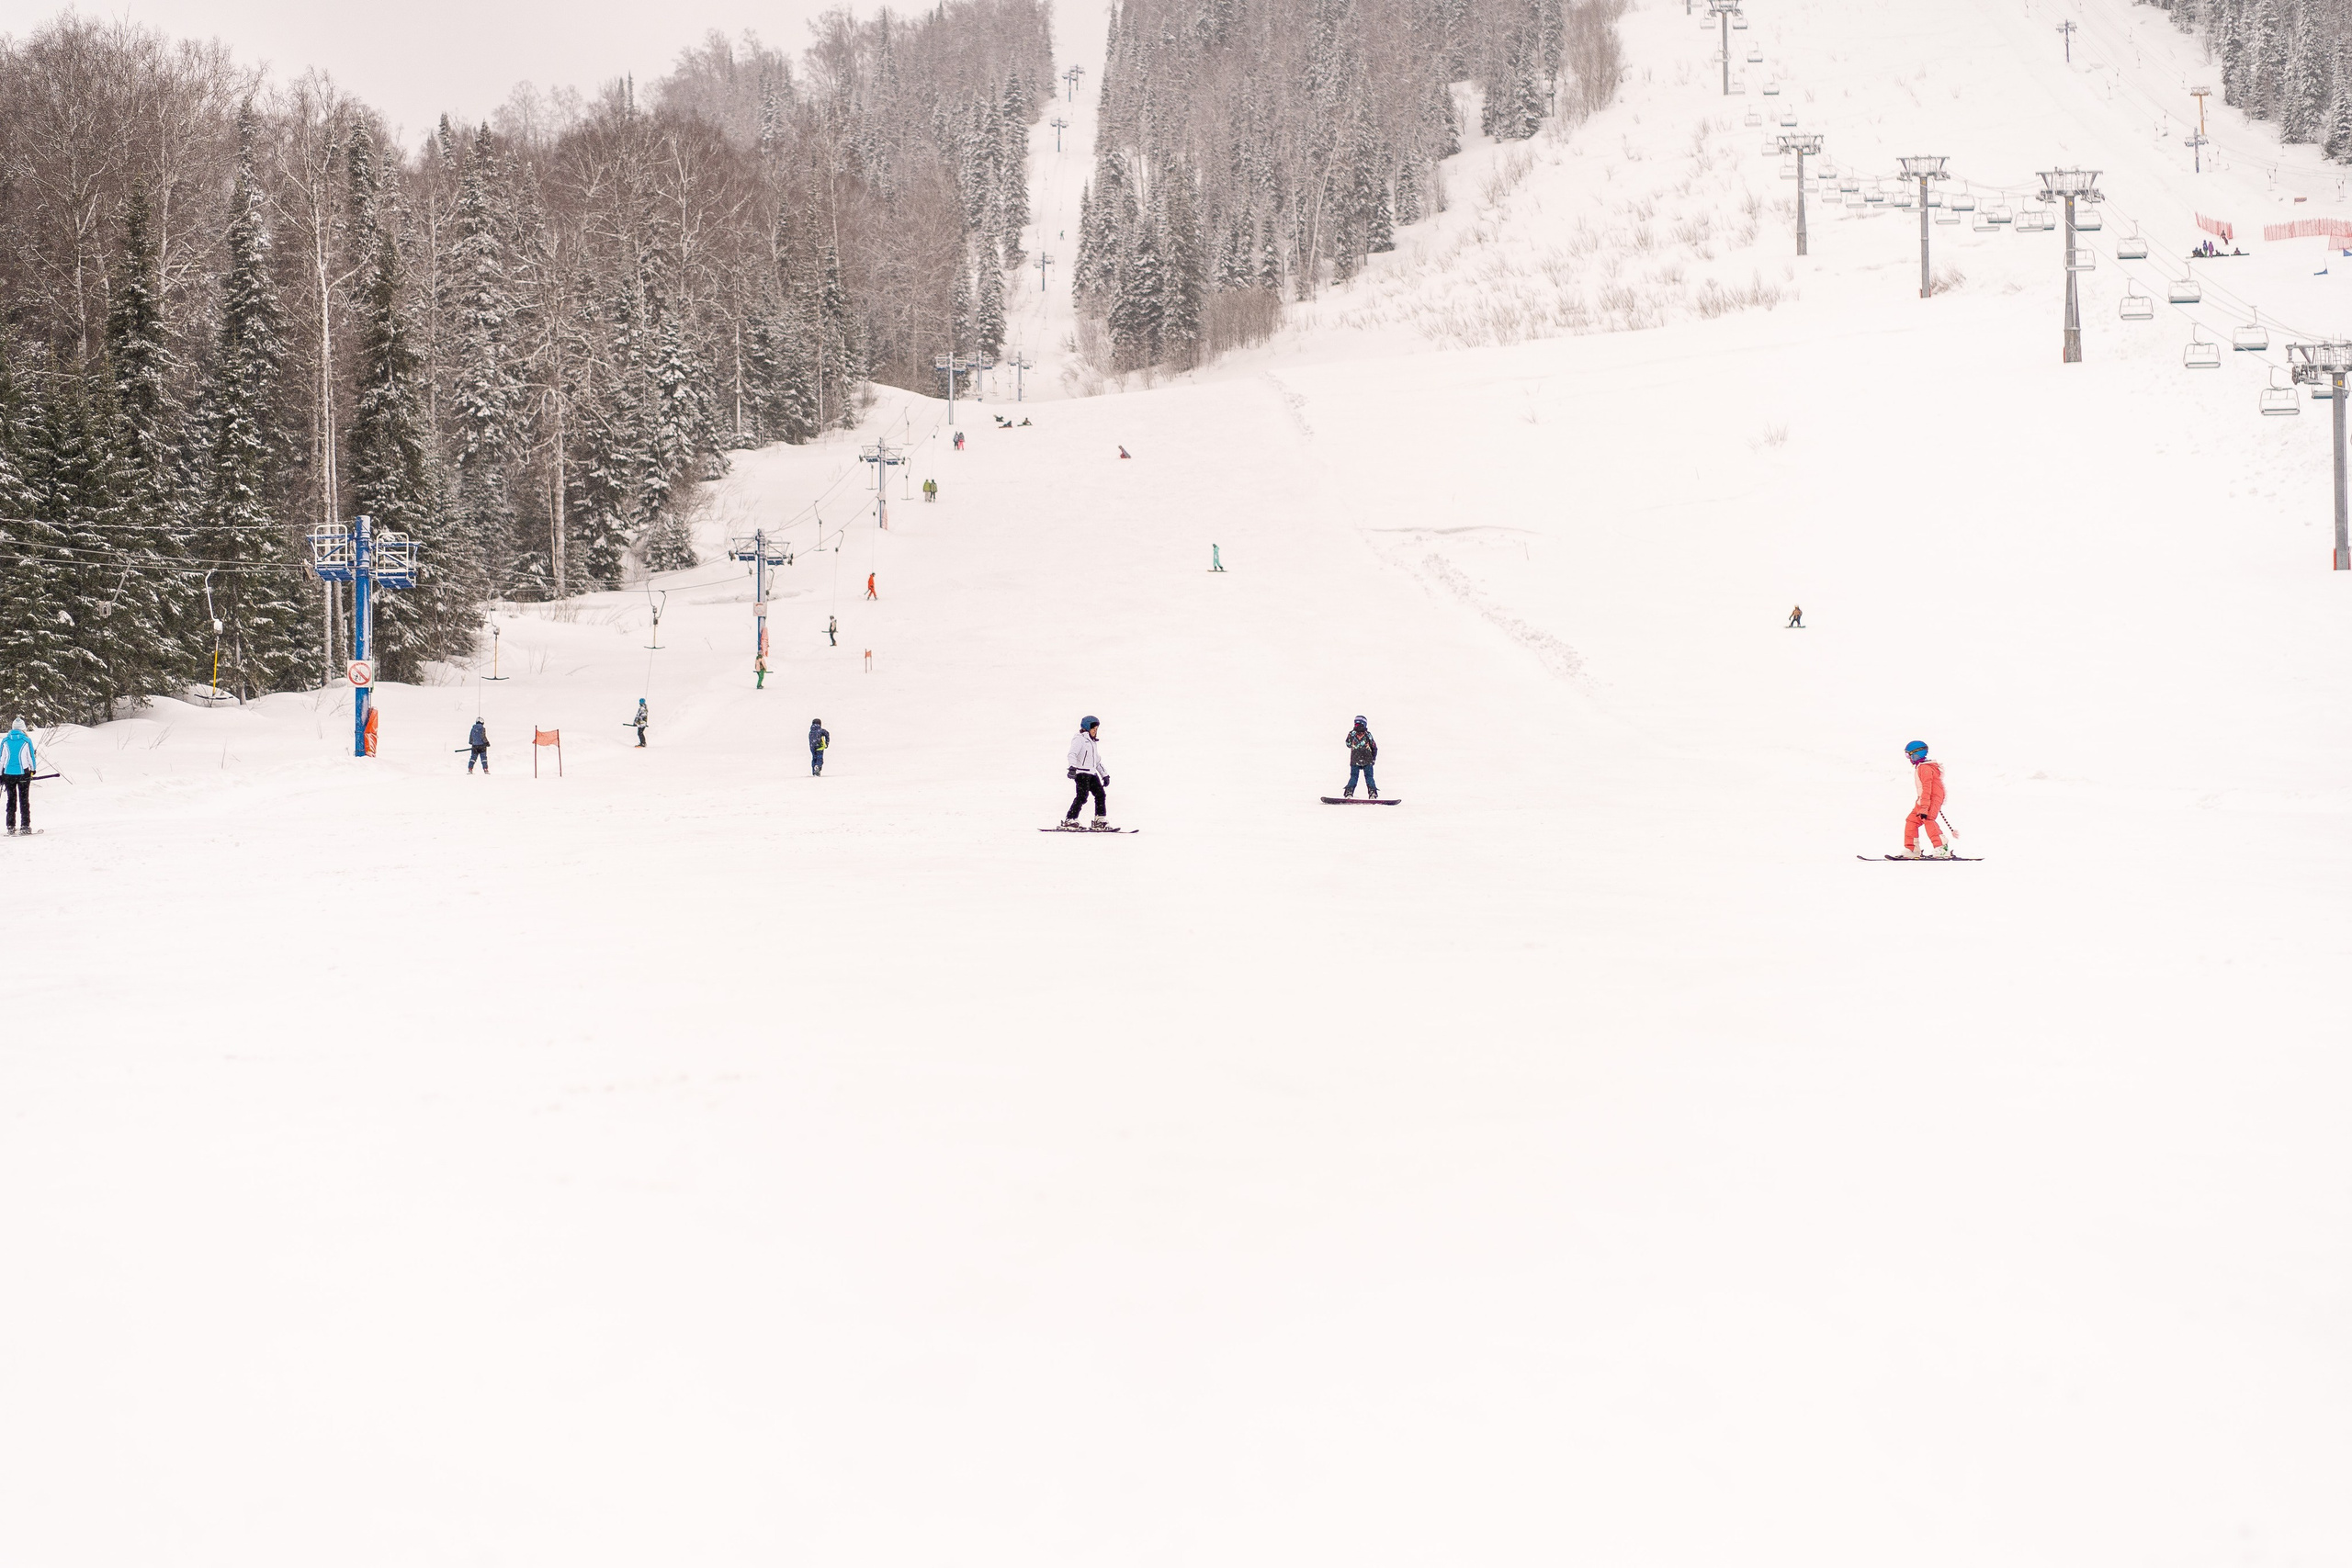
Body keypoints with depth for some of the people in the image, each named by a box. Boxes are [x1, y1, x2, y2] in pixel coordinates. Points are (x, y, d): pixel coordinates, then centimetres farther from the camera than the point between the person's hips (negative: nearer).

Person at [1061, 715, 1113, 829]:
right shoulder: (1079, 739, 0)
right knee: (1082, 796, -18)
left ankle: (1100, 819, 2)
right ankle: (1069, 820, -19)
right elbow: (1072, 754, -15)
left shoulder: (1093, 742, 27)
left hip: (1092, 773, 8)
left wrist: (1105, 775, 31)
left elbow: (1098, 761, 34)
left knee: (1100, 794, -2)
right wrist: (1072, 767, -32)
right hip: (1081, 772, -8)